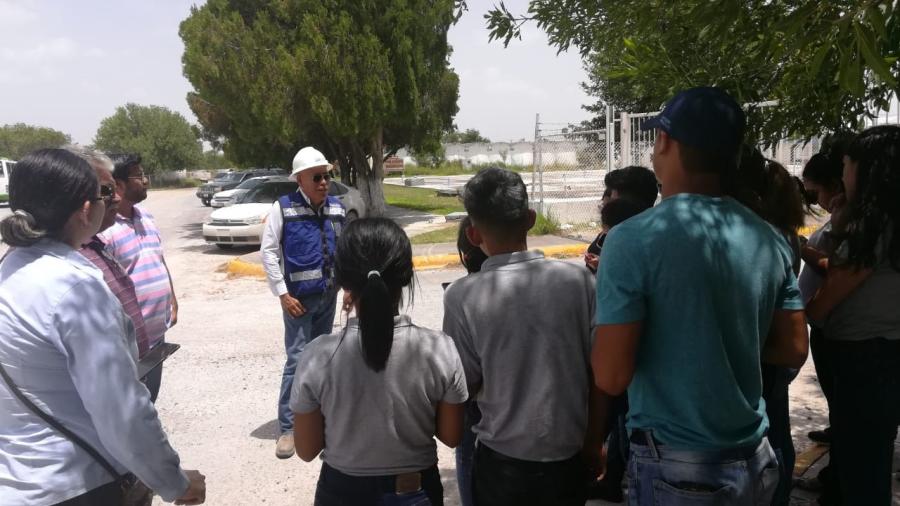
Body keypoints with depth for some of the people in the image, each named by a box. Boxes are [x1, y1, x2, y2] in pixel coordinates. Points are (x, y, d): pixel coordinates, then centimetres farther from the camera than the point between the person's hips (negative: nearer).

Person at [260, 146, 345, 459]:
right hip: (299, 298, -5)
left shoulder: (337, 208, 3)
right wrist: (283, 295, -13)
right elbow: (268, 252, -9)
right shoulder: (283, 208, -10)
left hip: (328, 295, 5)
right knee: (297, 360, -5)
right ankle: (287, 428, 6)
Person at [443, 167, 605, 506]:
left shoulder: (462, 296, -17)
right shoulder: (578, 280, -13)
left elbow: (467, 385, -8)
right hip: (568, 456, 2)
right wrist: (593, 445, 8)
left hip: (502, 461, -2)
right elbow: (599, 375, -5)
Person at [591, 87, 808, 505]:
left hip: (675, 469, -5)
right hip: (755, 459, 5)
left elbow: (611, 376, -21)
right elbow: (792, 351, 5)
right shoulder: (769, 240, -3)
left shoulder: (633, 240, -21)